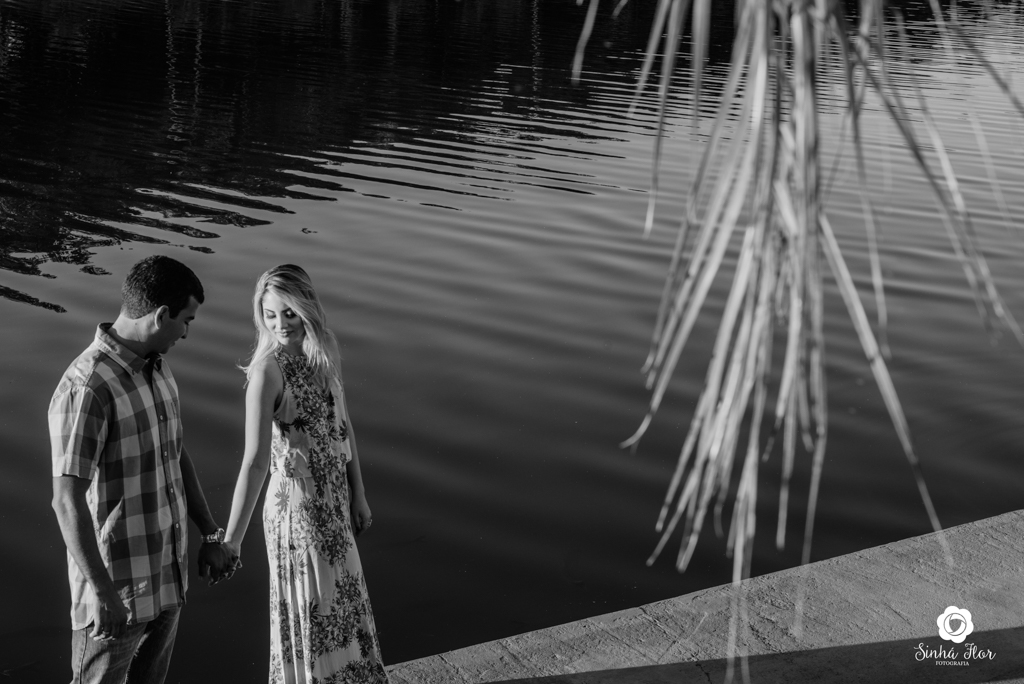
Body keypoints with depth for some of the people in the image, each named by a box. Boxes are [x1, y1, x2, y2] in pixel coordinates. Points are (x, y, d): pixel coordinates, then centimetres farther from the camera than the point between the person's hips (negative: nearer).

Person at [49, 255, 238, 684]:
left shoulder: (156, 367, 3)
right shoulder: (86, 388, -25)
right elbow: (67, 501, -27)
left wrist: (212, 536, 15)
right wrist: (103, 592, -26)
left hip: (167, 570, 8)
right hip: (117, 580, -8)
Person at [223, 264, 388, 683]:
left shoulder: (323, 352, -2)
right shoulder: (268, 370, -22)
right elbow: (255, 461, -26)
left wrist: (357, 494, 10)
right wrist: (231, 541, -25)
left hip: (333, 503, 7)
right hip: (297, 507, -7)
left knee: (338, 604, 23)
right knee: (310, 613, 9)